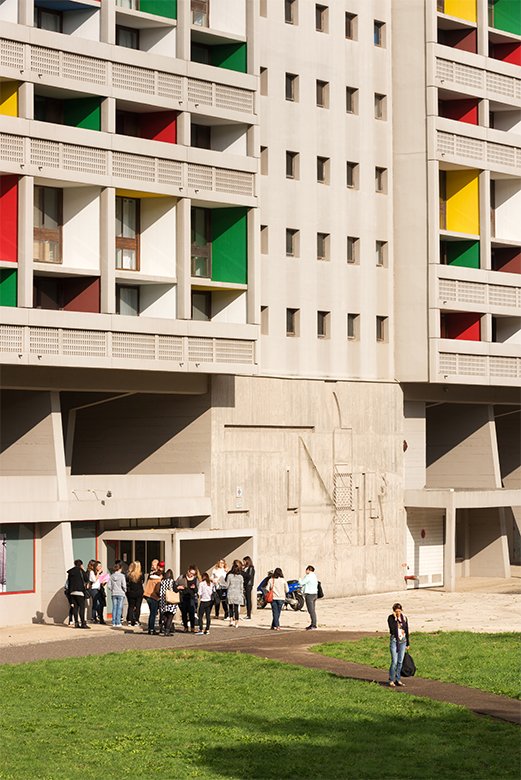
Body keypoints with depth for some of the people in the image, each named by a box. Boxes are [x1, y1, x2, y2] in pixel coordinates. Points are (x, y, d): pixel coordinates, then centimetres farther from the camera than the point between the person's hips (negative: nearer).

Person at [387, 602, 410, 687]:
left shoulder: (404, 618, 6)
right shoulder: (391, 618, -6)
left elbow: (407, 631, 12)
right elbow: (392, 629, -19)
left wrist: (407, 643, 14)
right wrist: (395, 619, -22)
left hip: (403, 641, 4)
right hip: (394, 640, -4)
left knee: (400, 661, 6)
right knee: (394, 661, -9)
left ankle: (398, 679, 14)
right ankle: (391, 680, 0)